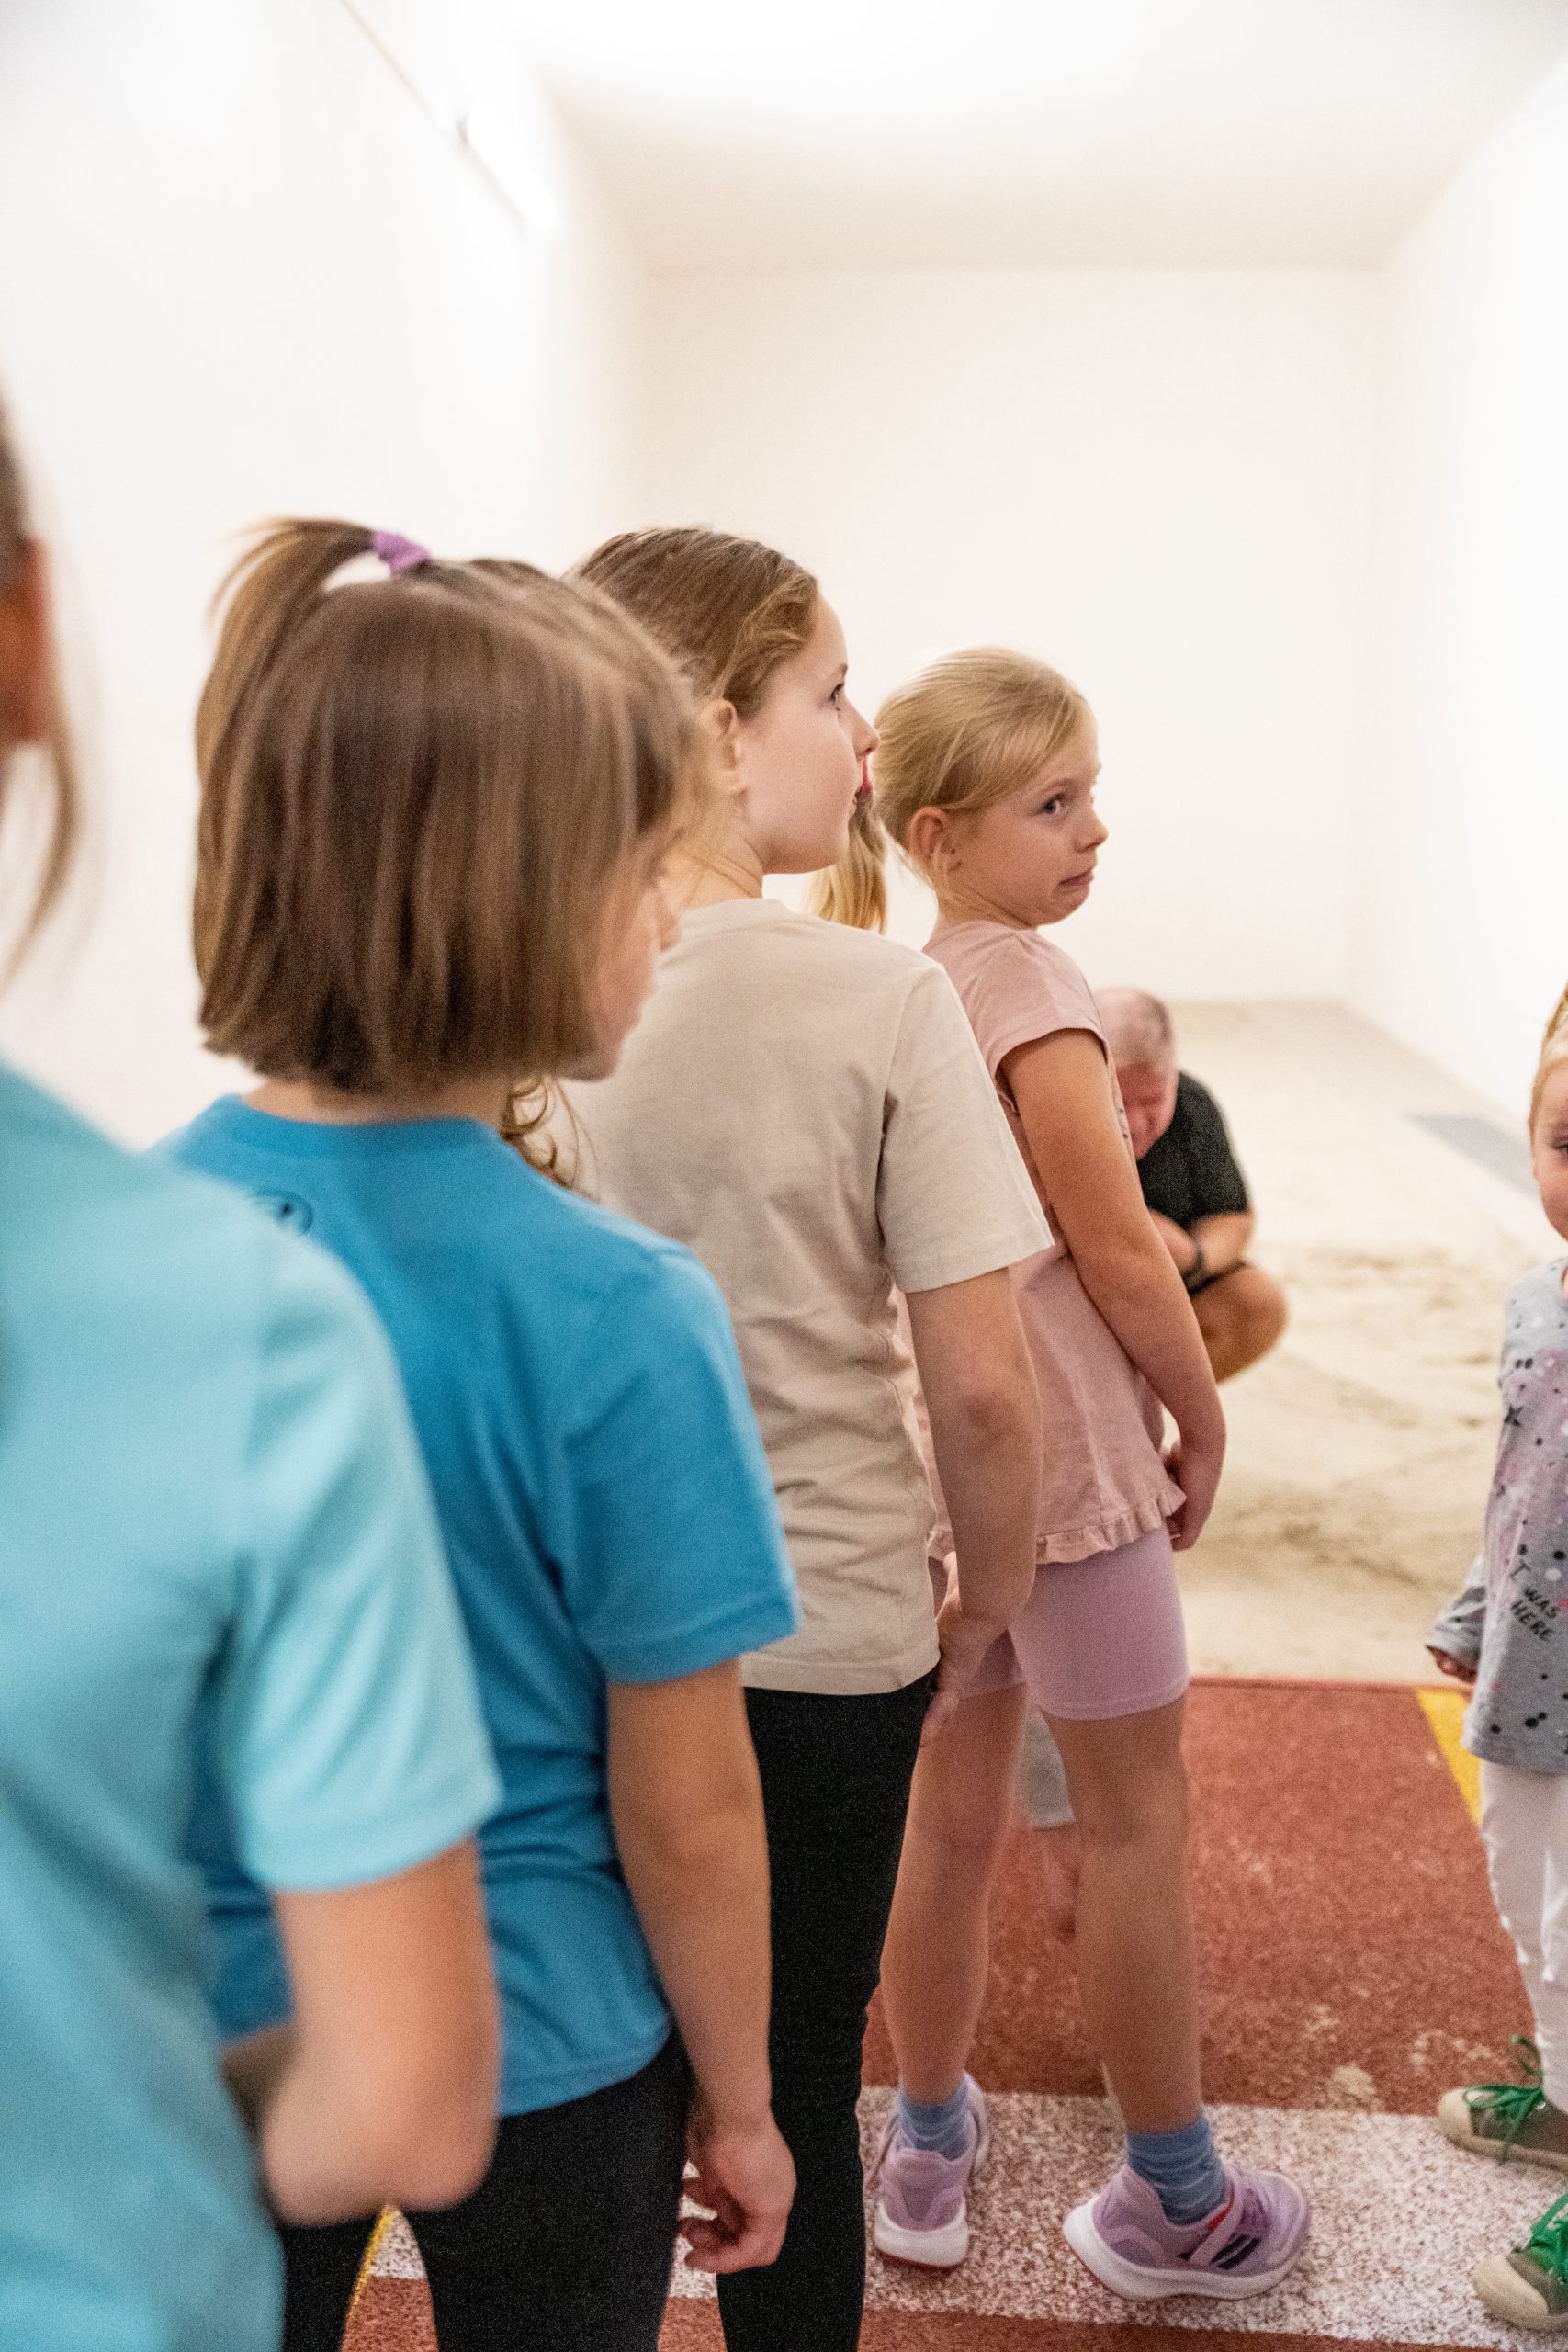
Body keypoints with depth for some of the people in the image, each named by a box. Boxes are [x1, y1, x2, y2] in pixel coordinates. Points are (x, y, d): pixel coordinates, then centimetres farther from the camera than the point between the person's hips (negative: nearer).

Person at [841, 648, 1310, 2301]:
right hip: (1063, 1451, -7)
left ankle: (927, 2151, 35)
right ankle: (1175, 2204, 26)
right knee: (1135, 1818, 9)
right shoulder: (1027, 981, -17)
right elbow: (1118, 1250, -17)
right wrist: (1202, 1421, -3)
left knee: (953, 1815, 18)